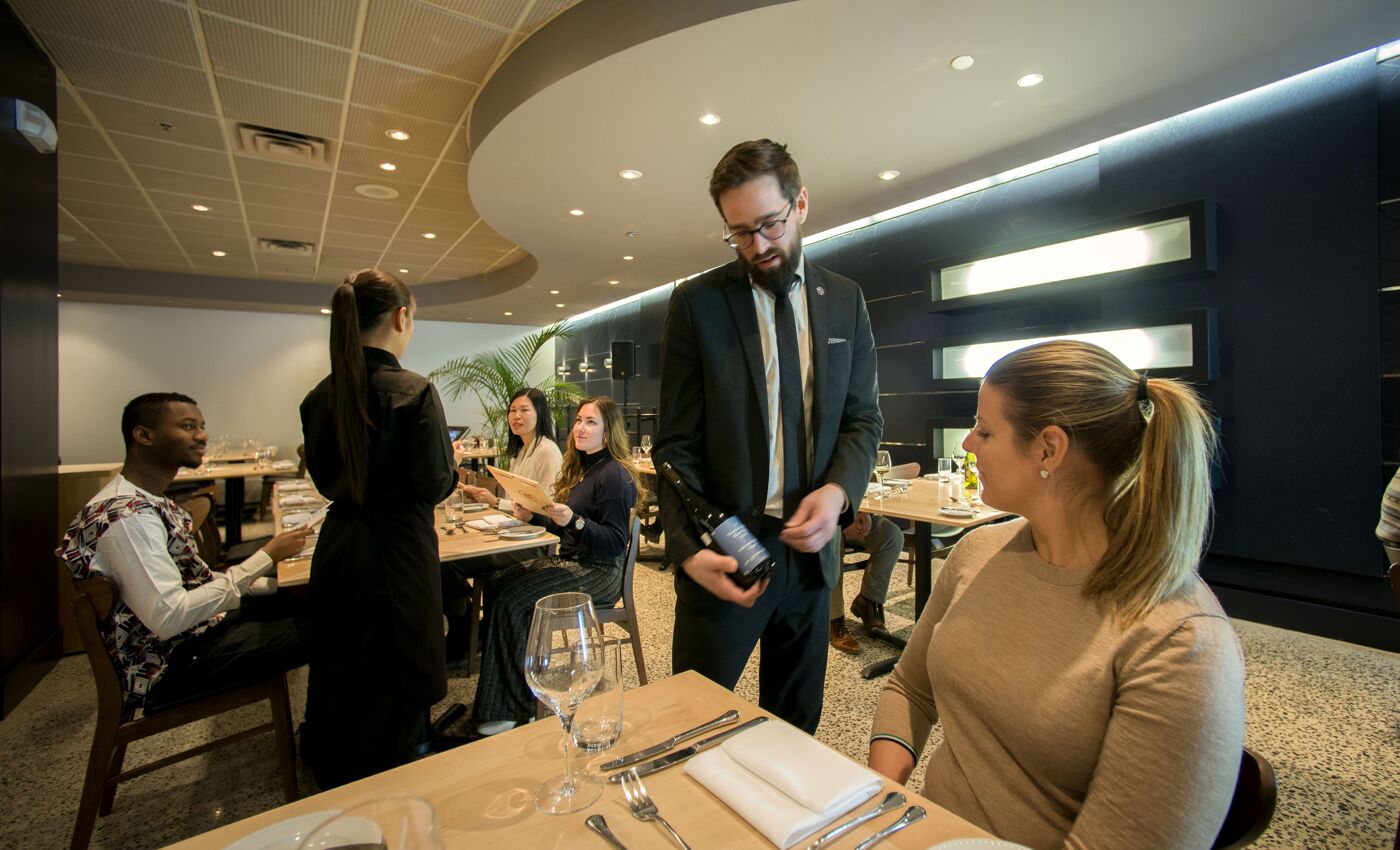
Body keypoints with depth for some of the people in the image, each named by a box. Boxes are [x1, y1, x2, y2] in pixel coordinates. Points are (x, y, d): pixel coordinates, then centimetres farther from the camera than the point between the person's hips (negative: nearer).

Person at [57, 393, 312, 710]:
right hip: (167, 669, -9)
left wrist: (274, 582, 2)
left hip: (194, 628, 9)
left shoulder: (149, 502, 7)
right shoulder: (128, 516, -24)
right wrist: (265, 558, -26)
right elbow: (168, 618, -30)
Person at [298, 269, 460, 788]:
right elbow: (435, 486, -19)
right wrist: (453, 465, 1)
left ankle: (335, 780, 45)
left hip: (337, 551, 7)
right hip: (396, 555, -7)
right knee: (396, 682, 11)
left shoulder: (320, 396, 1)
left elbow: (325, 479, 10)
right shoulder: (414, 392, -19)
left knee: (340, 673, 24)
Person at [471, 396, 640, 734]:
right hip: (570, 561, 9)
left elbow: (616, 542, -20)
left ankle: (514, 708, -6)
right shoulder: (582, 467, 13)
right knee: (497, 582, -7)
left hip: (598, 573, -9)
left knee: (512, 599, -20)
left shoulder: (615, 475, -15)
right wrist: (533, 515, 4)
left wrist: (574, 521, -31)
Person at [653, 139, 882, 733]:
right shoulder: (696, 302, -4)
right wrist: (689, 549, -19)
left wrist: (839, 490, -14)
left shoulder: (845, 300, 6)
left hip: (810, 547, 4)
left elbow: (862, 417, 7)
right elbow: (677, 443, -7)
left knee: (797, 719, 21)